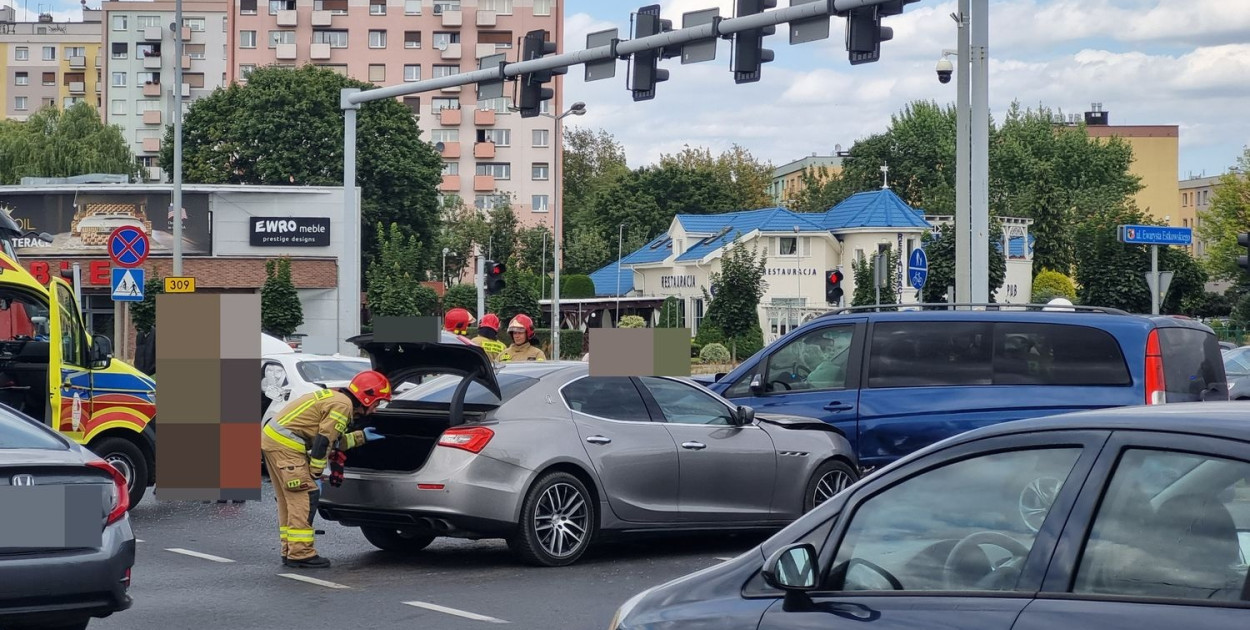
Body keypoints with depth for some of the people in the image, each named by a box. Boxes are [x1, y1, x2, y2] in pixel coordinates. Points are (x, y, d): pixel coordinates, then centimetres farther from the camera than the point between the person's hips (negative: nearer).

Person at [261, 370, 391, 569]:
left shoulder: (334, 397, 21)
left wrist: (362, 436, 31)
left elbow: (334, 440, 26)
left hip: (271, 437, 10)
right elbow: (323, 441, -15)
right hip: (285, 444, -10)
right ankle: (300, 553, -8)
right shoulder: (343, 405, -10)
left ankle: (290, 552, 19)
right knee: (306, 495, -8)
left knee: (289, 498, 15)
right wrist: (316, 475, -10)